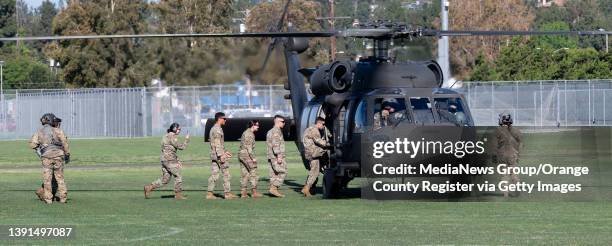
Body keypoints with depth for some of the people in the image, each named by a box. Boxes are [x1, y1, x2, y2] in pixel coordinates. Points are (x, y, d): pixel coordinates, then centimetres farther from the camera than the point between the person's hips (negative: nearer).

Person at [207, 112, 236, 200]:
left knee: (214, 175, 6)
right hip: (219, 154, -9)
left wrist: (224, 152, 28)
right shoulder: (218, 129, -13)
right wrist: (221, 155, -22)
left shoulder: (213, 129, 19)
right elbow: (217, 144, -19)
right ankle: (227, 193, -2)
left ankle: (210, 193, 0)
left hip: (214, 155, 9)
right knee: (226, 174, -3)